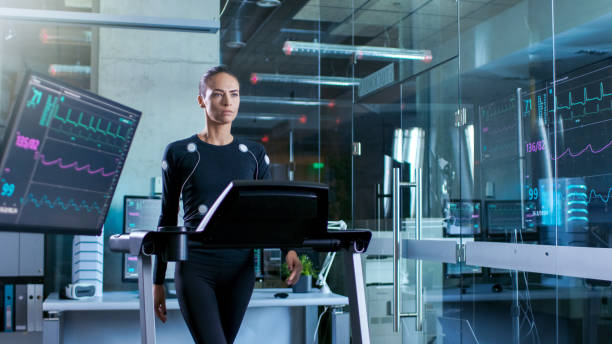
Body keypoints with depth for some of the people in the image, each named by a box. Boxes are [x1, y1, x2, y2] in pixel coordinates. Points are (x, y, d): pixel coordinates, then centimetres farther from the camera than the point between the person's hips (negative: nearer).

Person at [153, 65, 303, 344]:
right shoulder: (178, 153, 1)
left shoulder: (255, 155, 9)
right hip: (195, 268, -3)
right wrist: (157, 282, 6)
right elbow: (167, 219, 6)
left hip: (240, 269, 3)